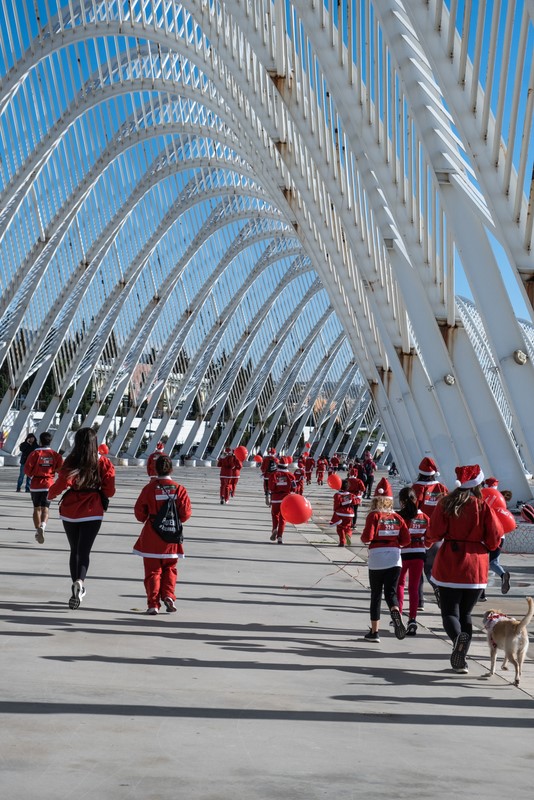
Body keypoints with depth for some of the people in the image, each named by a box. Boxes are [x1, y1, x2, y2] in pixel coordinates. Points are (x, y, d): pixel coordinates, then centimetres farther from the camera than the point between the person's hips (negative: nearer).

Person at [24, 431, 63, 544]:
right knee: (45, 508, 2)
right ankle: (42, 526, -23)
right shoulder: (55, 455, -2)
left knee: (37, 508, 13)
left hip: (35, 485, -1)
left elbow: (27, 469, -11)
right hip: (49, 484, 1)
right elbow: (61, 468, -7)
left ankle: (37, 530, 16)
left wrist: (32, 475, 9)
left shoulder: (35, 453, -7)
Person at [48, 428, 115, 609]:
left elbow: (62, 483, -19)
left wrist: (50, 494, 2)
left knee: (74, 550, 16)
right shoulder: (104, 463, -5)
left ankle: (77, 587, 19)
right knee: (84, 551, 0)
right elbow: (109, 491, -6)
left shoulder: (71, 462, -8)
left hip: (70, 511, 1)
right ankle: (80, 582, -26)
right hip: (92, 512, -1)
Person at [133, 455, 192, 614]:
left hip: (151, 536, -1)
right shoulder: (179, 489, -6)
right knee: (169, 568, 18)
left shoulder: (149, 488, -8)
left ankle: (153, 603, 2)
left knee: (152, 571, 7)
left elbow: (139, 511, -3)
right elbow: (186, 513, -5)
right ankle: (168, 595, 1)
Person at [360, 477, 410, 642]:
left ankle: (374, 631, 15)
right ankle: (395, 612, -25)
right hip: (395, 559, 2)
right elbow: (406, 539, 4)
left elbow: (367, 537, -14)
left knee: (376, 595, 10)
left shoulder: (374, 515, -5)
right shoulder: (397, 517, 6)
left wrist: (364, 538, 8)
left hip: (376, 559, -2)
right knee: (390, 592, 8)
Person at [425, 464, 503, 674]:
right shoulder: (484, 507, -4)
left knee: (450, 611, 4)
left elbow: (435, 532, -7)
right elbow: (495, 538, -5)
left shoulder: (446, 504, -4)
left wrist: (428, 541, 14)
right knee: (466, 613, 14)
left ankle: (457, 636, -29)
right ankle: (460, 659, 3)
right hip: (476, 566, 1)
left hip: (449, 564, -1)